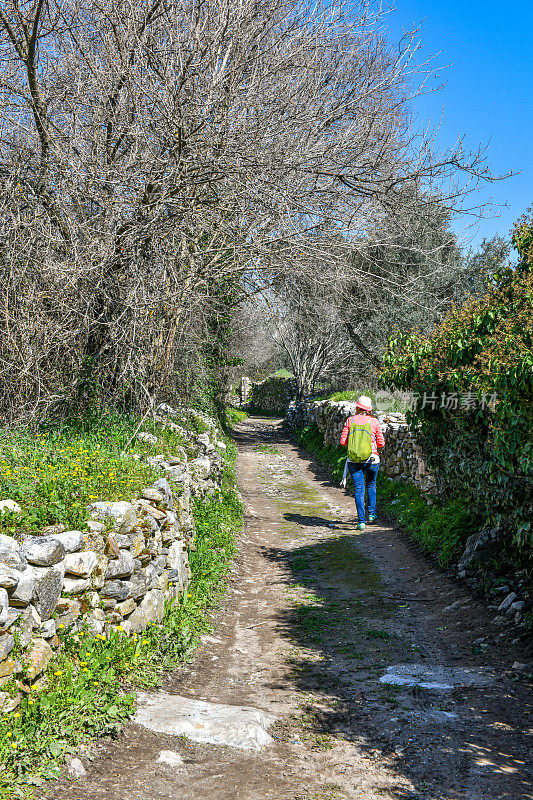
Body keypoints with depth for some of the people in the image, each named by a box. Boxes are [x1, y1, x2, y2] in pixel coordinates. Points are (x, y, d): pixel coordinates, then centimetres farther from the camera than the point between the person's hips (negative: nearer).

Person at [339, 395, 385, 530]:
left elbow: (343, 441, -3)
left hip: (354, 460, 0)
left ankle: (361, 521, -3)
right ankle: (371, 513, 27)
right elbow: (381, 443, 0)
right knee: (371, 485, 24)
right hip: (371, 459, 0)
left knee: (359, 489, 2)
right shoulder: (374, 422, -4)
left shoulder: (350, 421, -3)